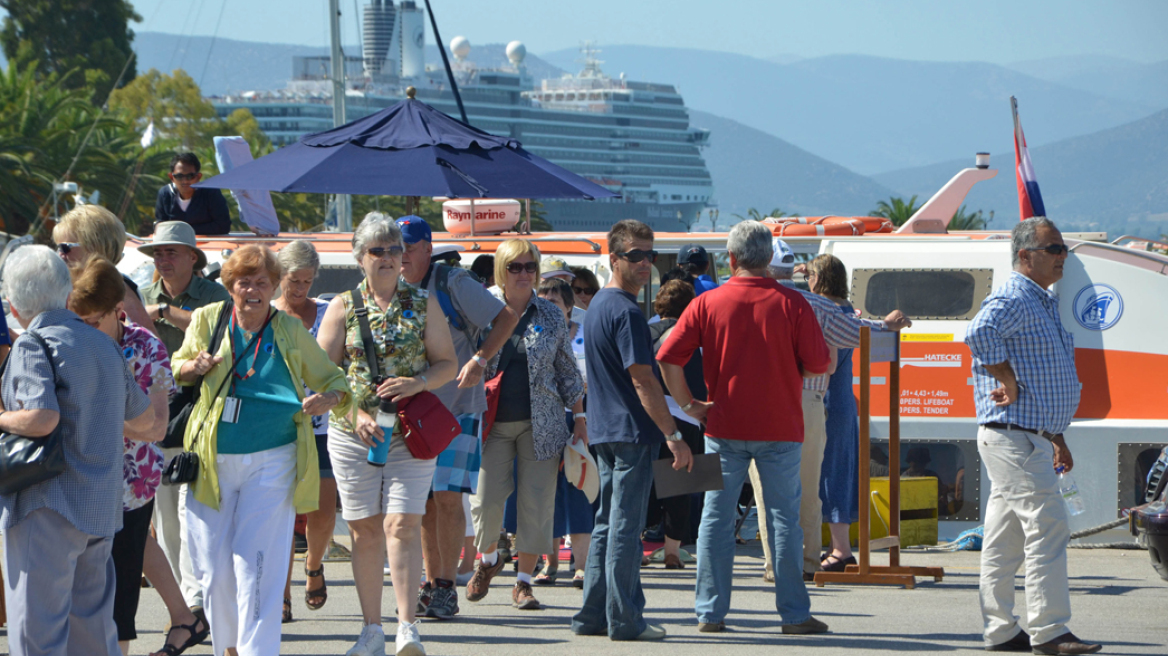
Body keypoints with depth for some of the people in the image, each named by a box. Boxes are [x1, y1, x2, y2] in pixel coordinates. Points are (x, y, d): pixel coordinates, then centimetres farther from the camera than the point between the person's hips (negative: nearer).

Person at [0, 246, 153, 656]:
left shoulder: (34, 344, -9)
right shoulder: (105, 345, 15)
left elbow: (43, 418, -24)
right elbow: (146, 422, 25)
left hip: (47, 507, -8)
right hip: (101, 508, 8)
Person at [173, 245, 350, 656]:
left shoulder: (290, 331, 4)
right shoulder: (208, 320, 5)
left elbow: (332, 379, 13)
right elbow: (177, 369, 20)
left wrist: (329, 399, -11)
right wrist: (194, 368, -4)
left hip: (271, 463, -2)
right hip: (212, 463, 2)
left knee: (255, 564, -12)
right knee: (214, 568, 4)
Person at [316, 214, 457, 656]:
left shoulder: (424, 305, 6)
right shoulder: (343, 307, 5)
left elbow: (448, 363, 7)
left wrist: (419, 383, -14)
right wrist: (356, 413, -11)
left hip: (412, 433, -1)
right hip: (352, 435, 1)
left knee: (403, 525, -12)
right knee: (364, 530, 4)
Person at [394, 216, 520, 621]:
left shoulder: (452, 284, -8)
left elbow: (507, 318, -9)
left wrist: (480, 359, -20)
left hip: (457, 408, -6)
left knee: (448, 496, -11)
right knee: (423, 501, 6)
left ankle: (447, 588, -6)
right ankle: (432, 583, 13)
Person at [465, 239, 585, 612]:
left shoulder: (551, 317, 7)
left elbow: (568, 372, 13)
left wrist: (579, 418, 10)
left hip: (540, 423, 1)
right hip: (492, 422, -1)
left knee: (536, 502, -2)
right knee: (486, 499, -6)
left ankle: (524, 581, 8)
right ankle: (488, 559, 24)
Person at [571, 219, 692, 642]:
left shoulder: (598, 305, 16)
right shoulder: (626, 312, -15)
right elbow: (643, 381, -20)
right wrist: (674, 436, -19)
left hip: (605, 432, 10)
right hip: (632, 432, -10)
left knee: (608, 523, 14)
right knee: (626, 526, -6)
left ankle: (593, 616, 16)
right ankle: (624, 620, -3)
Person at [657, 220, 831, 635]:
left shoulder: (707, 304, -2)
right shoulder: (791, 304, -5)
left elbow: (668, 358, -6)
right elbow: (819, 364, -4)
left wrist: (689, 404, 2)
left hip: (724, 426, 1)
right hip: (780, 427, -1)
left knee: (717, 517, 7)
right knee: (784, 518, 5)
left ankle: (710, 612, 7)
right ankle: (794, 613, 6)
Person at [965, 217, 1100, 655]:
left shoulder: (1044, 305, 21)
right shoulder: (1013, 300, -12)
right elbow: (979, 333, -34)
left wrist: (1057, 439, 24)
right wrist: (1010, 385, -26)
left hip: (1033, 437, 10)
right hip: (1013, 436, -10)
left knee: (1005, 539, 11)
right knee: (1048, 526, -13)